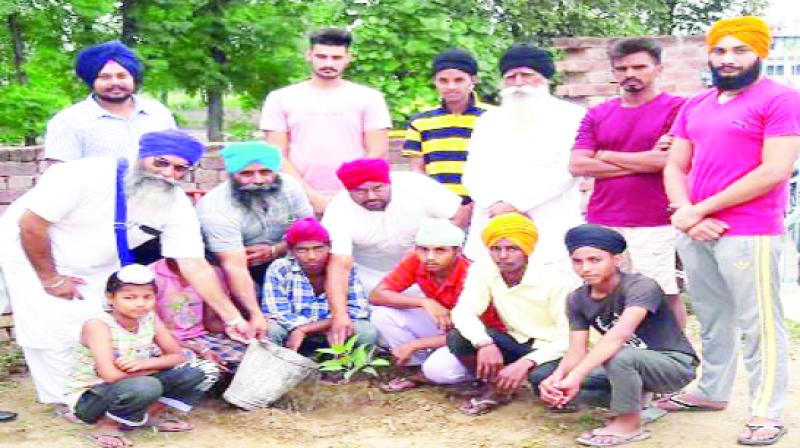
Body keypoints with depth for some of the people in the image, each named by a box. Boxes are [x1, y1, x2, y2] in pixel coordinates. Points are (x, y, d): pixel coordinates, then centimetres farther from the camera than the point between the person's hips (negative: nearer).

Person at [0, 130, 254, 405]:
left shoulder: (178, 207, -18)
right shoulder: (88, 175, -34)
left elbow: (195, 267, -18)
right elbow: (31, 225, -26)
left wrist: (233, 318, -25)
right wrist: (51, 279, -18)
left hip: (93, 268, 5)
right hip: (29, 251, -4)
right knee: (50, 332, -9)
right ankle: (64, 402, 11)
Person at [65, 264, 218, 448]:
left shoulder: (150, 319, -6)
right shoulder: (97, 324, -23)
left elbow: (178, 356, -2)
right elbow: (111, 375, -33)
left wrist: (144, 363, -22)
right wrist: (155, 368, -18)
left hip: (131, 390, 6)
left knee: (205, 371, -7)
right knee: (145, 386, -39)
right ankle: (106, 425, -12)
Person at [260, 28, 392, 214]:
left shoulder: (369, 98, 7)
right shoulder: (280, 99, 9)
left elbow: (377, 154, 2)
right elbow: (278, 156, 4)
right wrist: (313, 196, -7)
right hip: (302, 205, 1)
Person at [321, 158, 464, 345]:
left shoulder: (417, 186, -26)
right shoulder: (339, 211, -26)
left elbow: (458, 215, -17)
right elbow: (339, 266, -34)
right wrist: (339, 314, -45)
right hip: (369, 274, 0)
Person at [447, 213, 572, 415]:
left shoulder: (555, 282, -21)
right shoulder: (482, 269, -11)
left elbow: (569, 337, -21)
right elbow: (463, 311, -18)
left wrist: (525, 363, -32)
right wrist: (485, 344, -37)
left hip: (551, 349, -4)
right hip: (518, 343, 4)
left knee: (542, 377, -37)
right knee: (457, 337, -18)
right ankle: (498, 390, 4)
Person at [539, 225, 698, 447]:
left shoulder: (641, 286, -26)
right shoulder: (577, 300, -5)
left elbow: (621, 332, -43)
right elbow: (576, 351, -13)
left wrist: (576, 375, -50)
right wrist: (559, 375, -37)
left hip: (675, 364, -7)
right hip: (634, 366, 7)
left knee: (619, 355, -37)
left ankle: (629, 423, -12)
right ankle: (639, 396, 7)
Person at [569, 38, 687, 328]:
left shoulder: (676, 108, 1)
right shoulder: (597, 115, 13)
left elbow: (670, 160, -13)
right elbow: (577, 165, 2)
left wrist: (606, 156, -1)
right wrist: (644, 161, -5)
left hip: (655, 225, -4)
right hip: (602, 224, 4)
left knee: (665, 296, 1)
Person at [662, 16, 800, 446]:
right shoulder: (694, 106, 15)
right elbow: (674, 167, 15)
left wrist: (701, 209, -12)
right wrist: (685, 213, -6)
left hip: (749, 233, -6)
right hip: (694, 232, 6)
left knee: (758, 325, 0)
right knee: (712, 320, 16)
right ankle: (712, 391, 28)